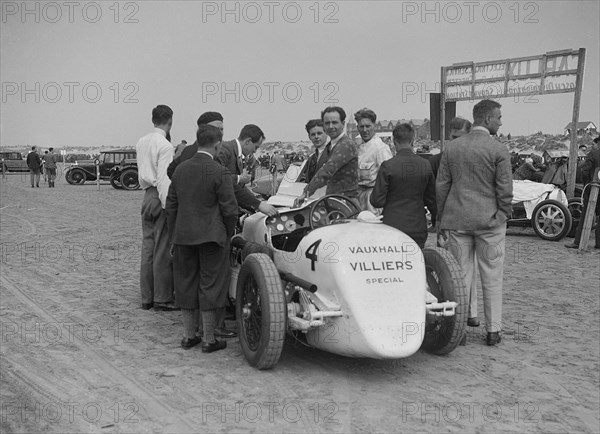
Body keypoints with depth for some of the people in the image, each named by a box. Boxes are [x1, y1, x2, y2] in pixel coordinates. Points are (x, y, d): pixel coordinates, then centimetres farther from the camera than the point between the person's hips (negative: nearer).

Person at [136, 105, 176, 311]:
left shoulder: (141, 143, 12)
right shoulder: (165, 146, -12)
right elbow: (164, 179, -17)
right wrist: (168, 207, -18)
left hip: (146, 196, 8)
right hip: (159, 198, -8)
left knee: (147, 248, 11)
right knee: (163, 251, -3)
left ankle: (146, 297, 16)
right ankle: (162, 299, 3)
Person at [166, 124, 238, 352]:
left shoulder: (180, 169, 5)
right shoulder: (220, 172, -12)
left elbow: (171, 206, 9)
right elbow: (229, 209, -12)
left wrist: (174, 235, 17)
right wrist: (228, 235, 4)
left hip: (183, 236, 5)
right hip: (211, 237, -5)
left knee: (186, 283, 14)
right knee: (210, 285, 4)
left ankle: (189, 335, 23)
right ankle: (209, 340, 11)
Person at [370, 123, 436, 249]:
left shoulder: (387, 166, -11)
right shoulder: (425, 165, 1)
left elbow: (377, 201, -9)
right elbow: (431, 199, 11)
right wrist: (435, 218, 28)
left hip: (393, 225, -3)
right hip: (418, 228, 4)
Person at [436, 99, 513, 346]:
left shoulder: (452, 148, 4)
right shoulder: (498, 150, -8)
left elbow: (441, 185, 6)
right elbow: (505, 189, -8)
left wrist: (440, 219, 13)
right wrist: (503, 215, 6)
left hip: (457, 220, 3)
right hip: (489, 220, -3)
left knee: (460, 276, 9)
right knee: (492, 277, 8)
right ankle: (493, 330, 15)